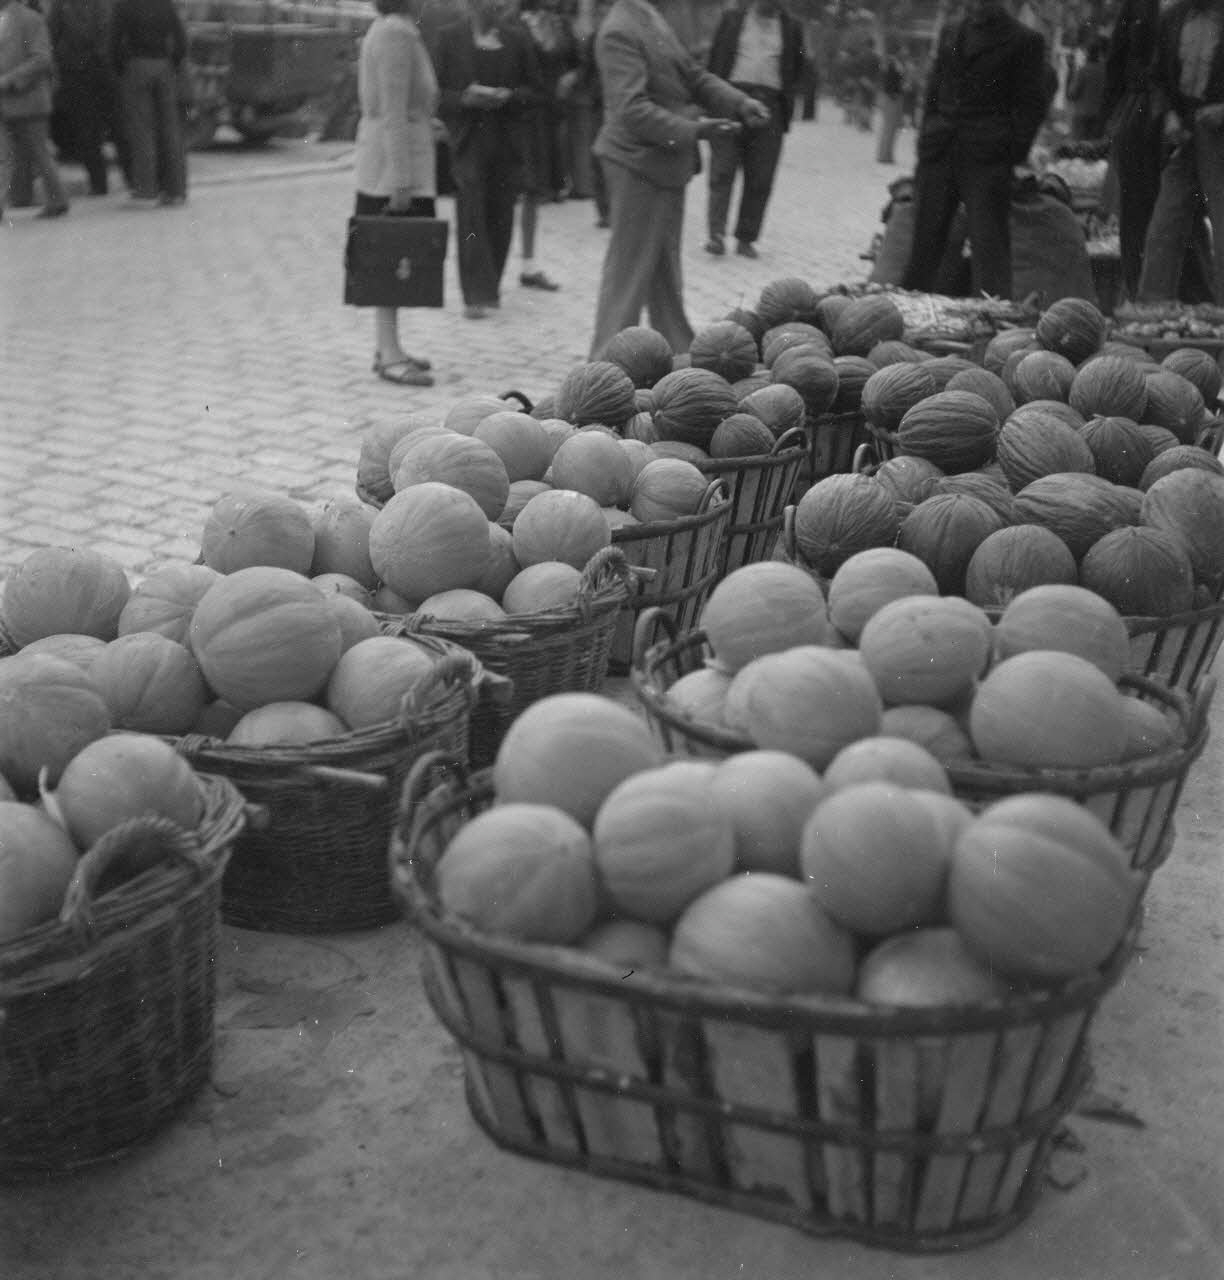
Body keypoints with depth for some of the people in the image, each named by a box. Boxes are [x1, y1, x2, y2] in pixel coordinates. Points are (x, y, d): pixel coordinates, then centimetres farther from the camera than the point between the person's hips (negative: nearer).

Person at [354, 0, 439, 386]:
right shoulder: (396, 33, -16)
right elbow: (393, 112, -21)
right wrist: (401, 180, -23)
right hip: (396, 159, -10)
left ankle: (387, 347, 18)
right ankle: (389, 355, -7)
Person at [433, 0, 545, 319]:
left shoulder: (517, 37, 7)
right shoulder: (450, 36, 2)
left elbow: (535, 90, 10)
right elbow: (436, 92, 3)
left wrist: (508, 96, -9)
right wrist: (465, 98, -15)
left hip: (506, 143, 2)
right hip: (467, 141, -2)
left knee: (500, 218, 4)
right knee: (471, 215, -10)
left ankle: (491, 288, 19)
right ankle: (476, 295, -10)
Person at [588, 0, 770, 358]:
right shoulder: (619, 32, -19)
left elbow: (694, 75, 11)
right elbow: (631, 109, -25)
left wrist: (741, 103, -3)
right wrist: (692, 130, -30)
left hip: (666, 163, 10)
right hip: (641, 163, -10)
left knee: (665, 269, 19)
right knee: (630, 269, -2)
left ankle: (677, 351, 31)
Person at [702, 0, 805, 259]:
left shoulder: (791, 27, 13)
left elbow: (796, 70, 19)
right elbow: (714, 61, 10)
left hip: (770, 105, 1)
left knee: (760, 179, -1)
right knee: (722, 171, -9)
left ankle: (746, 238, 5)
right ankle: (716, 234, -11)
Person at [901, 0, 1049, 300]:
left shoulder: (1023, 41, 2)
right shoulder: (951, 34, 16)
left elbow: (1032, 105, 0)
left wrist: (1014, 154, -8)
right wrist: (926, 138, 10)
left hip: (987, 158, -4)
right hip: (938, 152, 5)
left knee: (988, 241, -6)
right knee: (925, 233, 7)